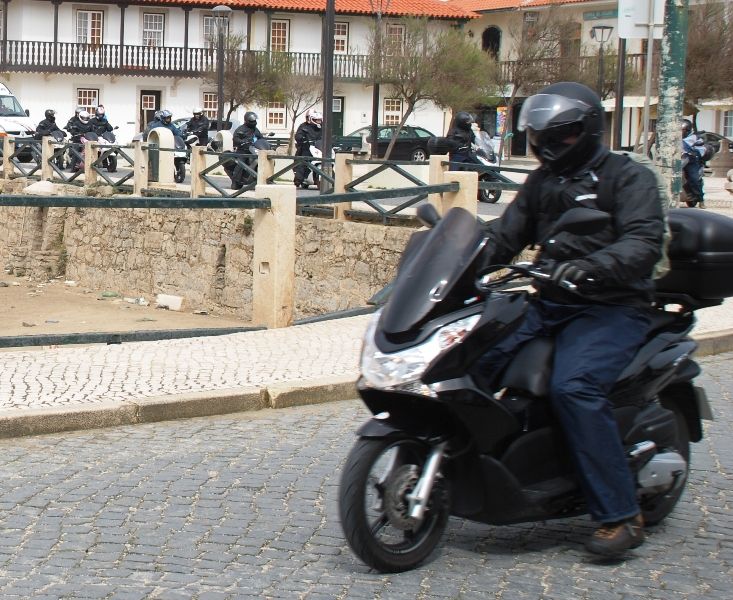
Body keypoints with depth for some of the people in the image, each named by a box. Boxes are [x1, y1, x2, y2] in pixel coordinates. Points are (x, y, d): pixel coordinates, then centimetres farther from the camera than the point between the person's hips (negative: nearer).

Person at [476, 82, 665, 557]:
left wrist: (591, 267, -36)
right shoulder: (543, 180, 20)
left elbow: (644, 241, -19)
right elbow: (508, 233, 16)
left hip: (612, 308, -7)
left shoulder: (629, 177, -3)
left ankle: (621, 515, -24)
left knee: (574, 387, -31)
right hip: (549, 304, 7)